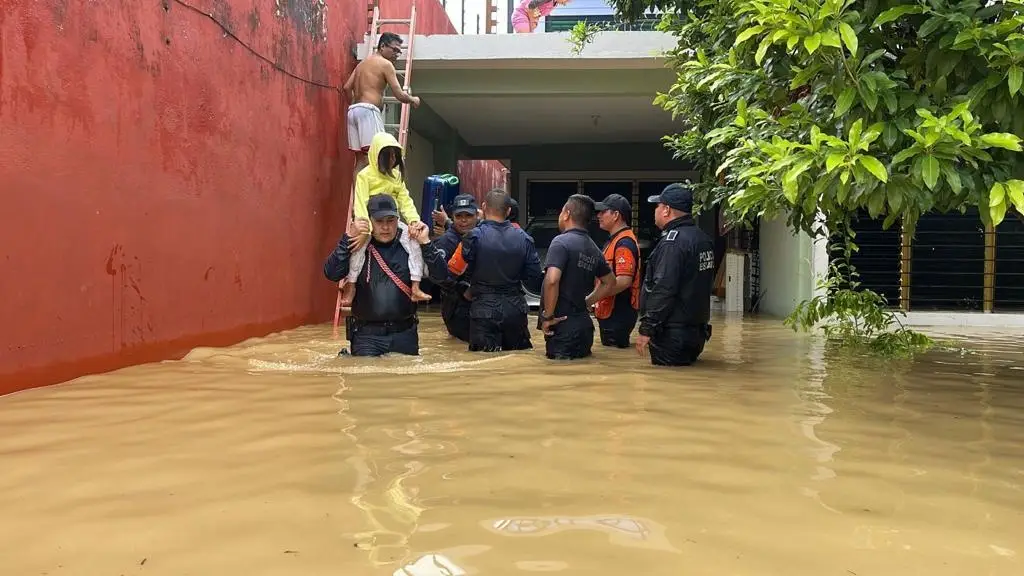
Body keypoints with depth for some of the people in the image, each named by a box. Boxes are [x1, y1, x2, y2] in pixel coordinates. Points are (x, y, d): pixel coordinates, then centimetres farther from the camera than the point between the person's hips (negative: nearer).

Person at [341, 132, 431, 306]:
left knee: (414, 239, -17)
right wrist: (364, 230, -27)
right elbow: (361, 205, -14)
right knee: (360, 243, -33)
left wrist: (414, 220, -11)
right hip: (371, 222, -5)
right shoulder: (365, 175, -4)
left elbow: (405, 201, 8)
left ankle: (415, 287, -20)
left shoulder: (397, 175, 14)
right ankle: (351, 288, -24)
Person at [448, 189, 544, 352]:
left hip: (484, 309, -3)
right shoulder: (523, 238, -1)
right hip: (516, 310, 4)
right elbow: (534, 281, 2)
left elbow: (454, 270, -11)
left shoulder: (475, 236, -12)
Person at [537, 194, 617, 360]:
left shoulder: (561, 242, -14)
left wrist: (548, 316, -17)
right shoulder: (593, 248, 11)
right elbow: (609, 282, 23)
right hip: (583, 324, 8)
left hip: (562, 327, -8)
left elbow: (552, 280, -28)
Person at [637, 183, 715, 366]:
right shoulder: (704, 239, 13)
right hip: (697, 331, 10)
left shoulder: (673, 242, -18)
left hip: (672, 335, -9)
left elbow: (663, 291, -23)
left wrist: (646, 329, -20)